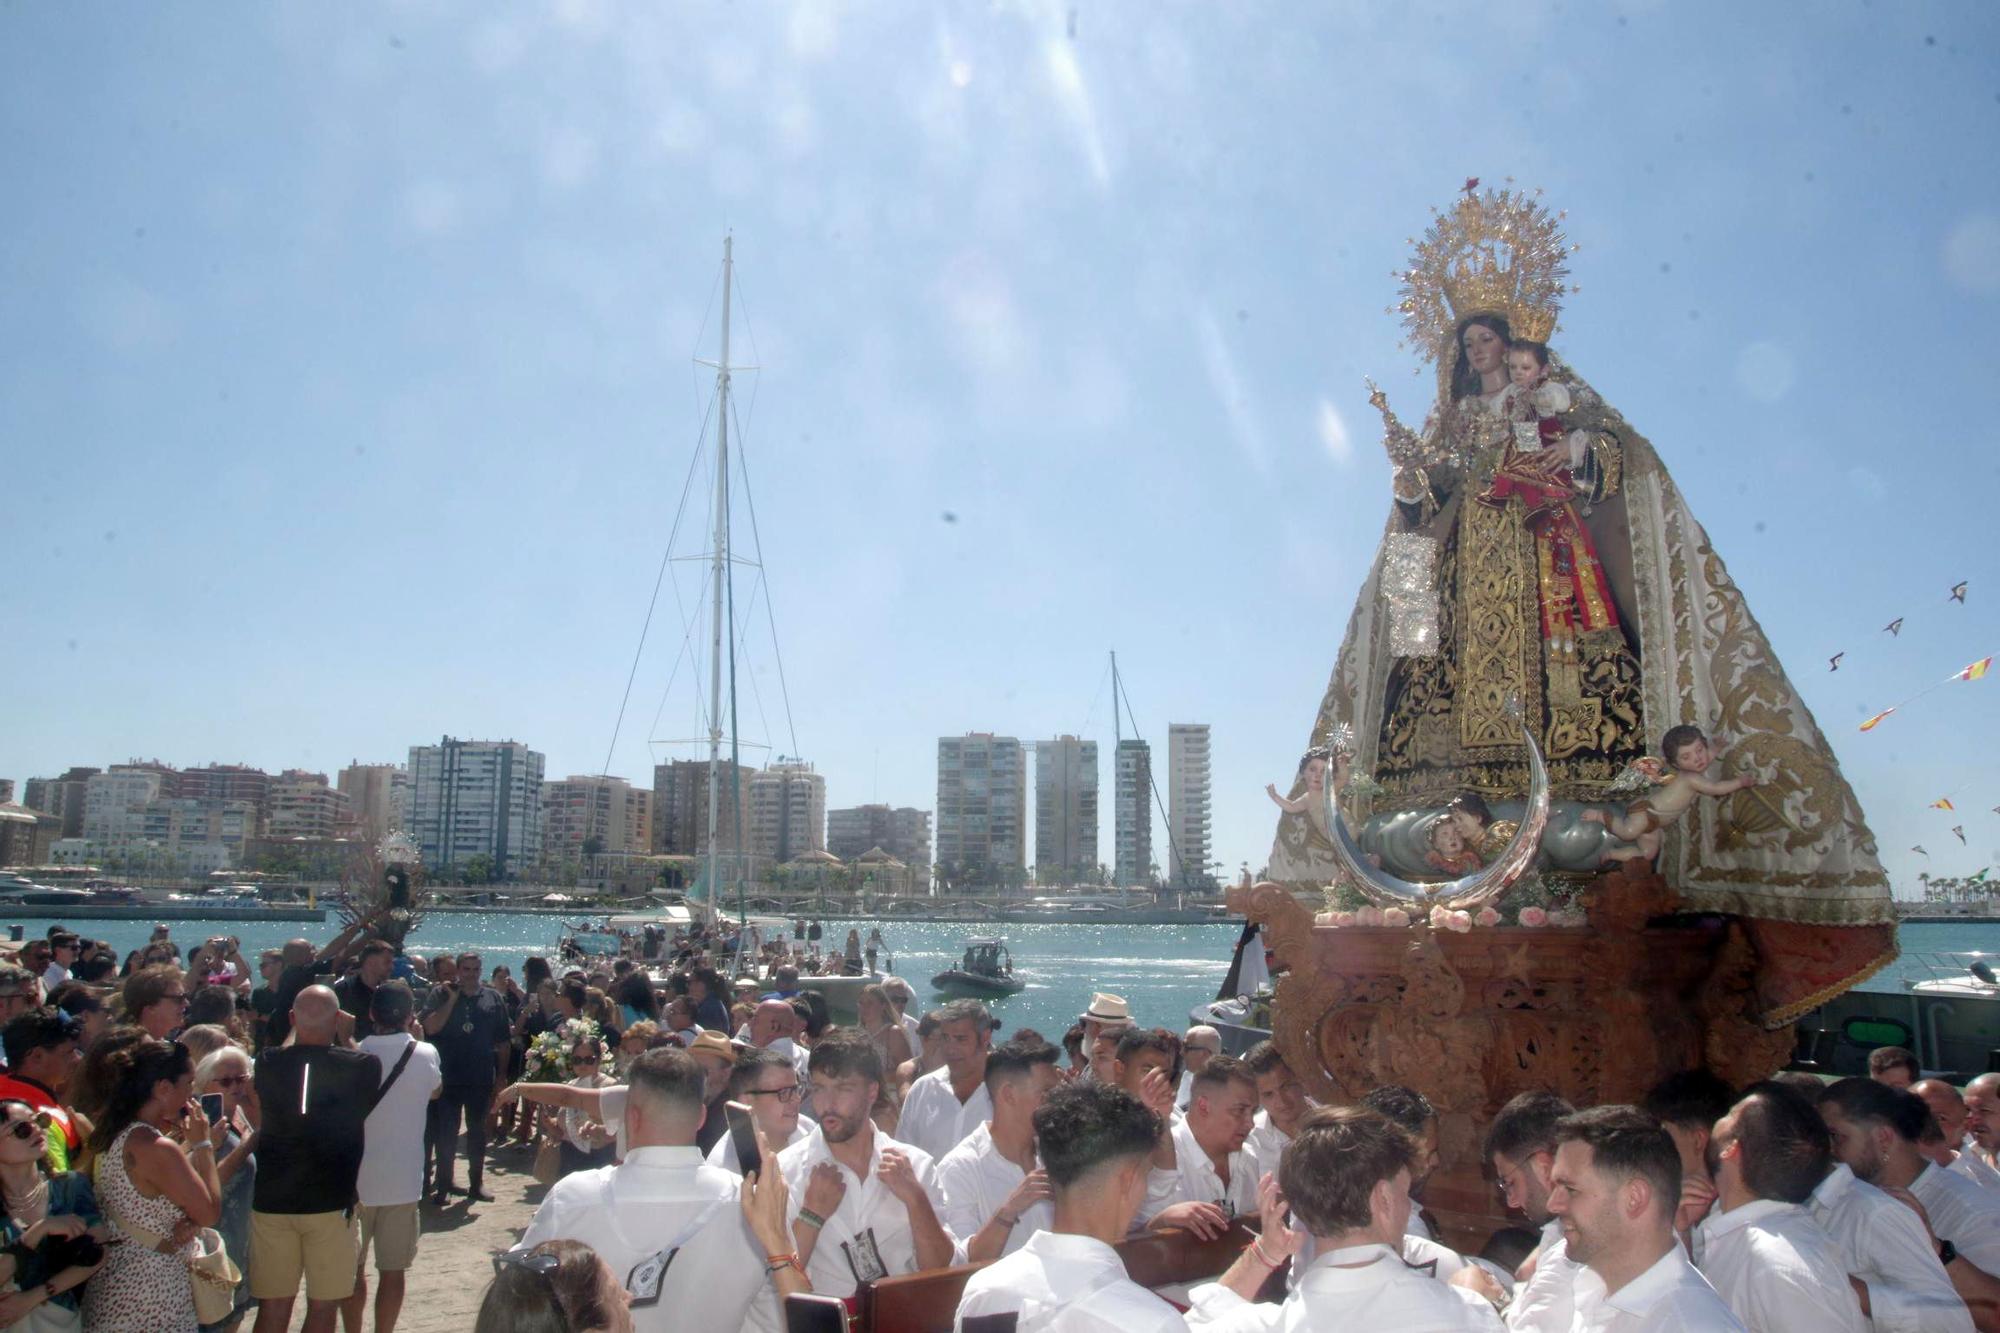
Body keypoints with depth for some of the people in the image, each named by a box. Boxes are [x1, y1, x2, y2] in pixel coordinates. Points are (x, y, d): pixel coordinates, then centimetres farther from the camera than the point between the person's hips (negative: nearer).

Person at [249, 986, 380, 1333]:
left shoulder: (268, 1064, -5)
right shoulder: (363, 1066, -10)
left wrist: (295, 1033, 19)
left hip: (272, 1200, 2)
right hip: (331, 1201, -2)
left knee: (273, 1305, 11)